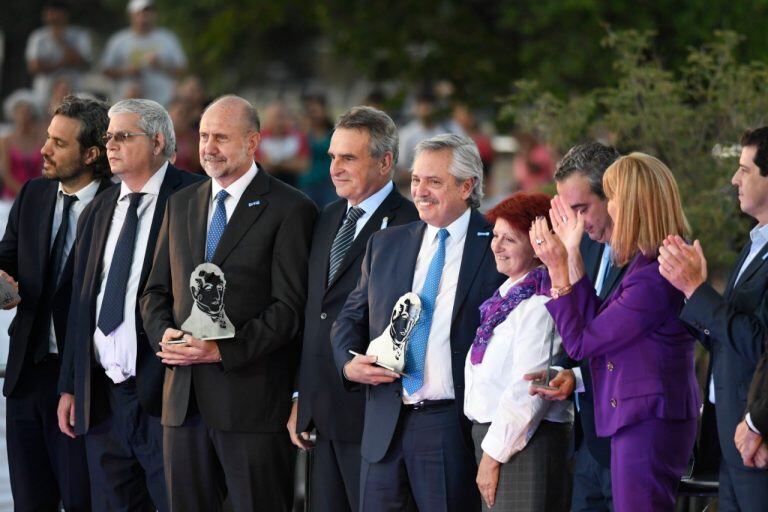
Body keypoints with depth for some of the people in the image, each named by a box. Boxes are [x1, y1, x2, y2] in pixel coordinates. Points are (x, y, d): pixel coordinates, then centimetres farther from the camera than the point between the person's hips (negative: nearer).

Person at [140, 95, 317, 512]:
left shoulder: (289, 209, -4)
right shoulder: (181, 204, 16)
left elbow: (290, 308, -10)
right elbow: (156, 292, 18)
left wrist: (223, 351, -17)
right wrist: (165, 334, -4)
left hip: (253, 399, -6)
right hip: (184, 399, 6)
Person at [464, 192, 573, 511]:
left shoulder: (539, 304, -13)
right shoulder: (506, 297, 15)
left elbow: (529, 388, -18)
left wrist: (494, 454, -15)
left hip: (527, 444, -9)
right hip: (491, 437, 9)